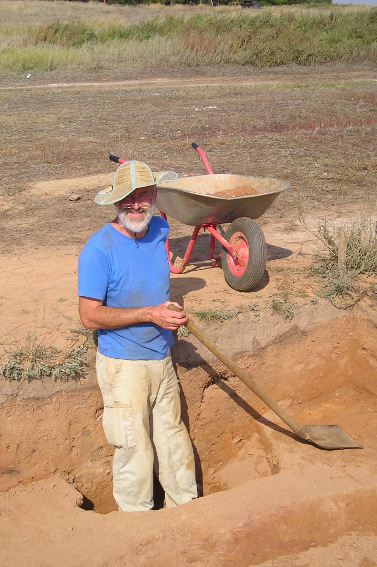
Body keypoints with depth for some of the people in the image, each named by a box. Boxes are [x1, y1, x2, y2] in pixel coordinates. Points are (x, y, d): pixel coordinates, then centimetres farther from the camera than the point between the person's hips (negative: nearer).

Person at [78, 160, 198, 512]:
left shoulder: (160, 231, 1)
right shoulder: (98, 248, -20)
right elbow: (89, 315, -21)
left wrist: (171, 312, 8)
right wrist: (150, 314, -25)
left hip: (161, 358, 6)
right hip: (123, 364, -6)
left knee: (172, 436, 18)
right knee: (134, 447, 5)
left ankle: (185, 506, 37)